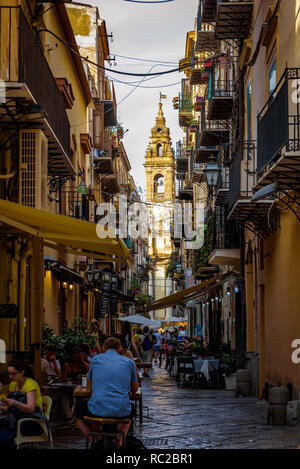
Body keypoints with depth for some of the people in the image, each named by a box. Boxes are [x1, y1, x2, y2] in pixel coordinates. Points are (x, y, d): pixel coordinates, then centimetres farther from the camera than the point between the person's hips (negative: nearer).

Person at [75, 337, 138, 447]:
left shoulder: (95, 359, 11)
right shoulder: (129, 362, 10)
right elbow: (134, 389, 21)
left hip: (97, 410, -1)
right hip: (122, 412, 1)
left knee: (78, 408, 31)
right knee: (130, 411, 38)